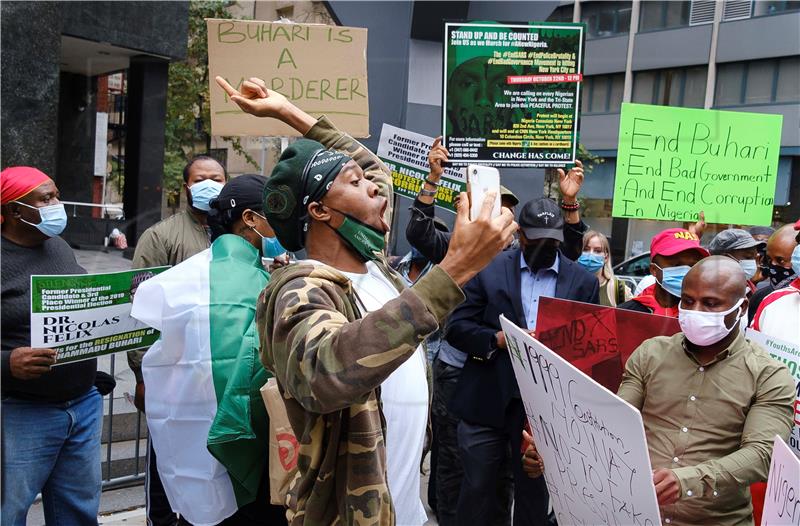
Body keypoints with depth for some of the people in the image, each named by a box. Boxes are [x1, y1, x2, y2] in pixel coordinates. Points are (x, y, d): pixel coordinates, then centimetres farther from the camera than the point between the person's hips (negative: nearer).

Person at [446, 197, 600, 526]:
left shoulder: (584, 282, 4)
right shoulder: (489, 269, 1)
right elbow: (457, 327, -2)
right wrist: (500, 338, -18)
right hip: (487, 401, -1)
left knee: (534, 492, 15)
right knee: (477, 487, 10)